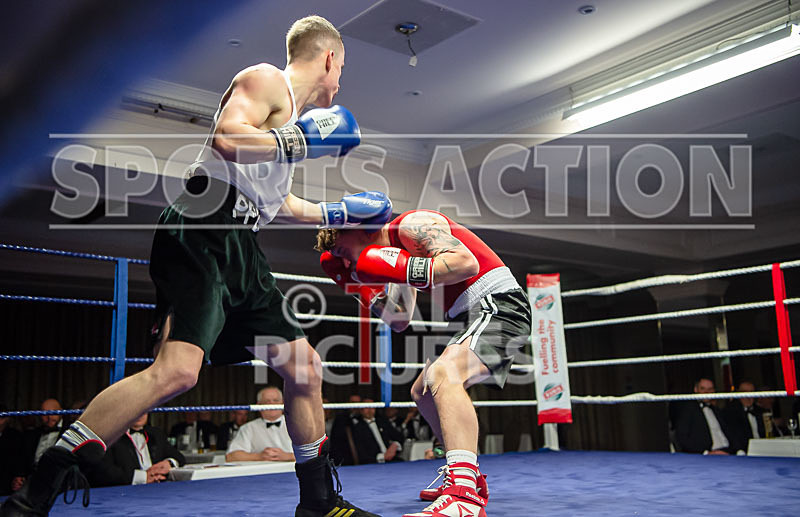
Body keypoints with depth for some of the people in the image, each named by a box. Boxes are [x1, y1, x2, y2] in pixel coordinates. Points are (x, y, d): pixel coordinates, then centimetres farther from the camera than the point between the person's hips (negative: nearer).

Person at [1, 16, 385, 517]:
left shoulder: (291, 113, 27)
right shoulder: (266, 79, 0)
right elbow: (227, 137, -21)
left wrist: (341, 212, 42)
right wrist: (301, 140, -12)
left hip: (241, 251, 10)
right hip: (200, 238, -10)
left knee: (305, 370, 10)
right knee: (178, 369, -25)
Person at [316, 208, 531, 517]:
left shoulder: (411, 225, -11)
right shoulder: (395, 249, 19)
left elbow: (467, 262, -27)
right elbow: (399, 322, 20)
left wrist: (400, 269, -28)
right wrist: (362, 287, 14)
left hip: (497, 303, -11)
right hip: (471, 316, 11)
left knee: (442, 374, -33)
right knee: (422, 392, 19)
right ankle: (469, 477, 30)